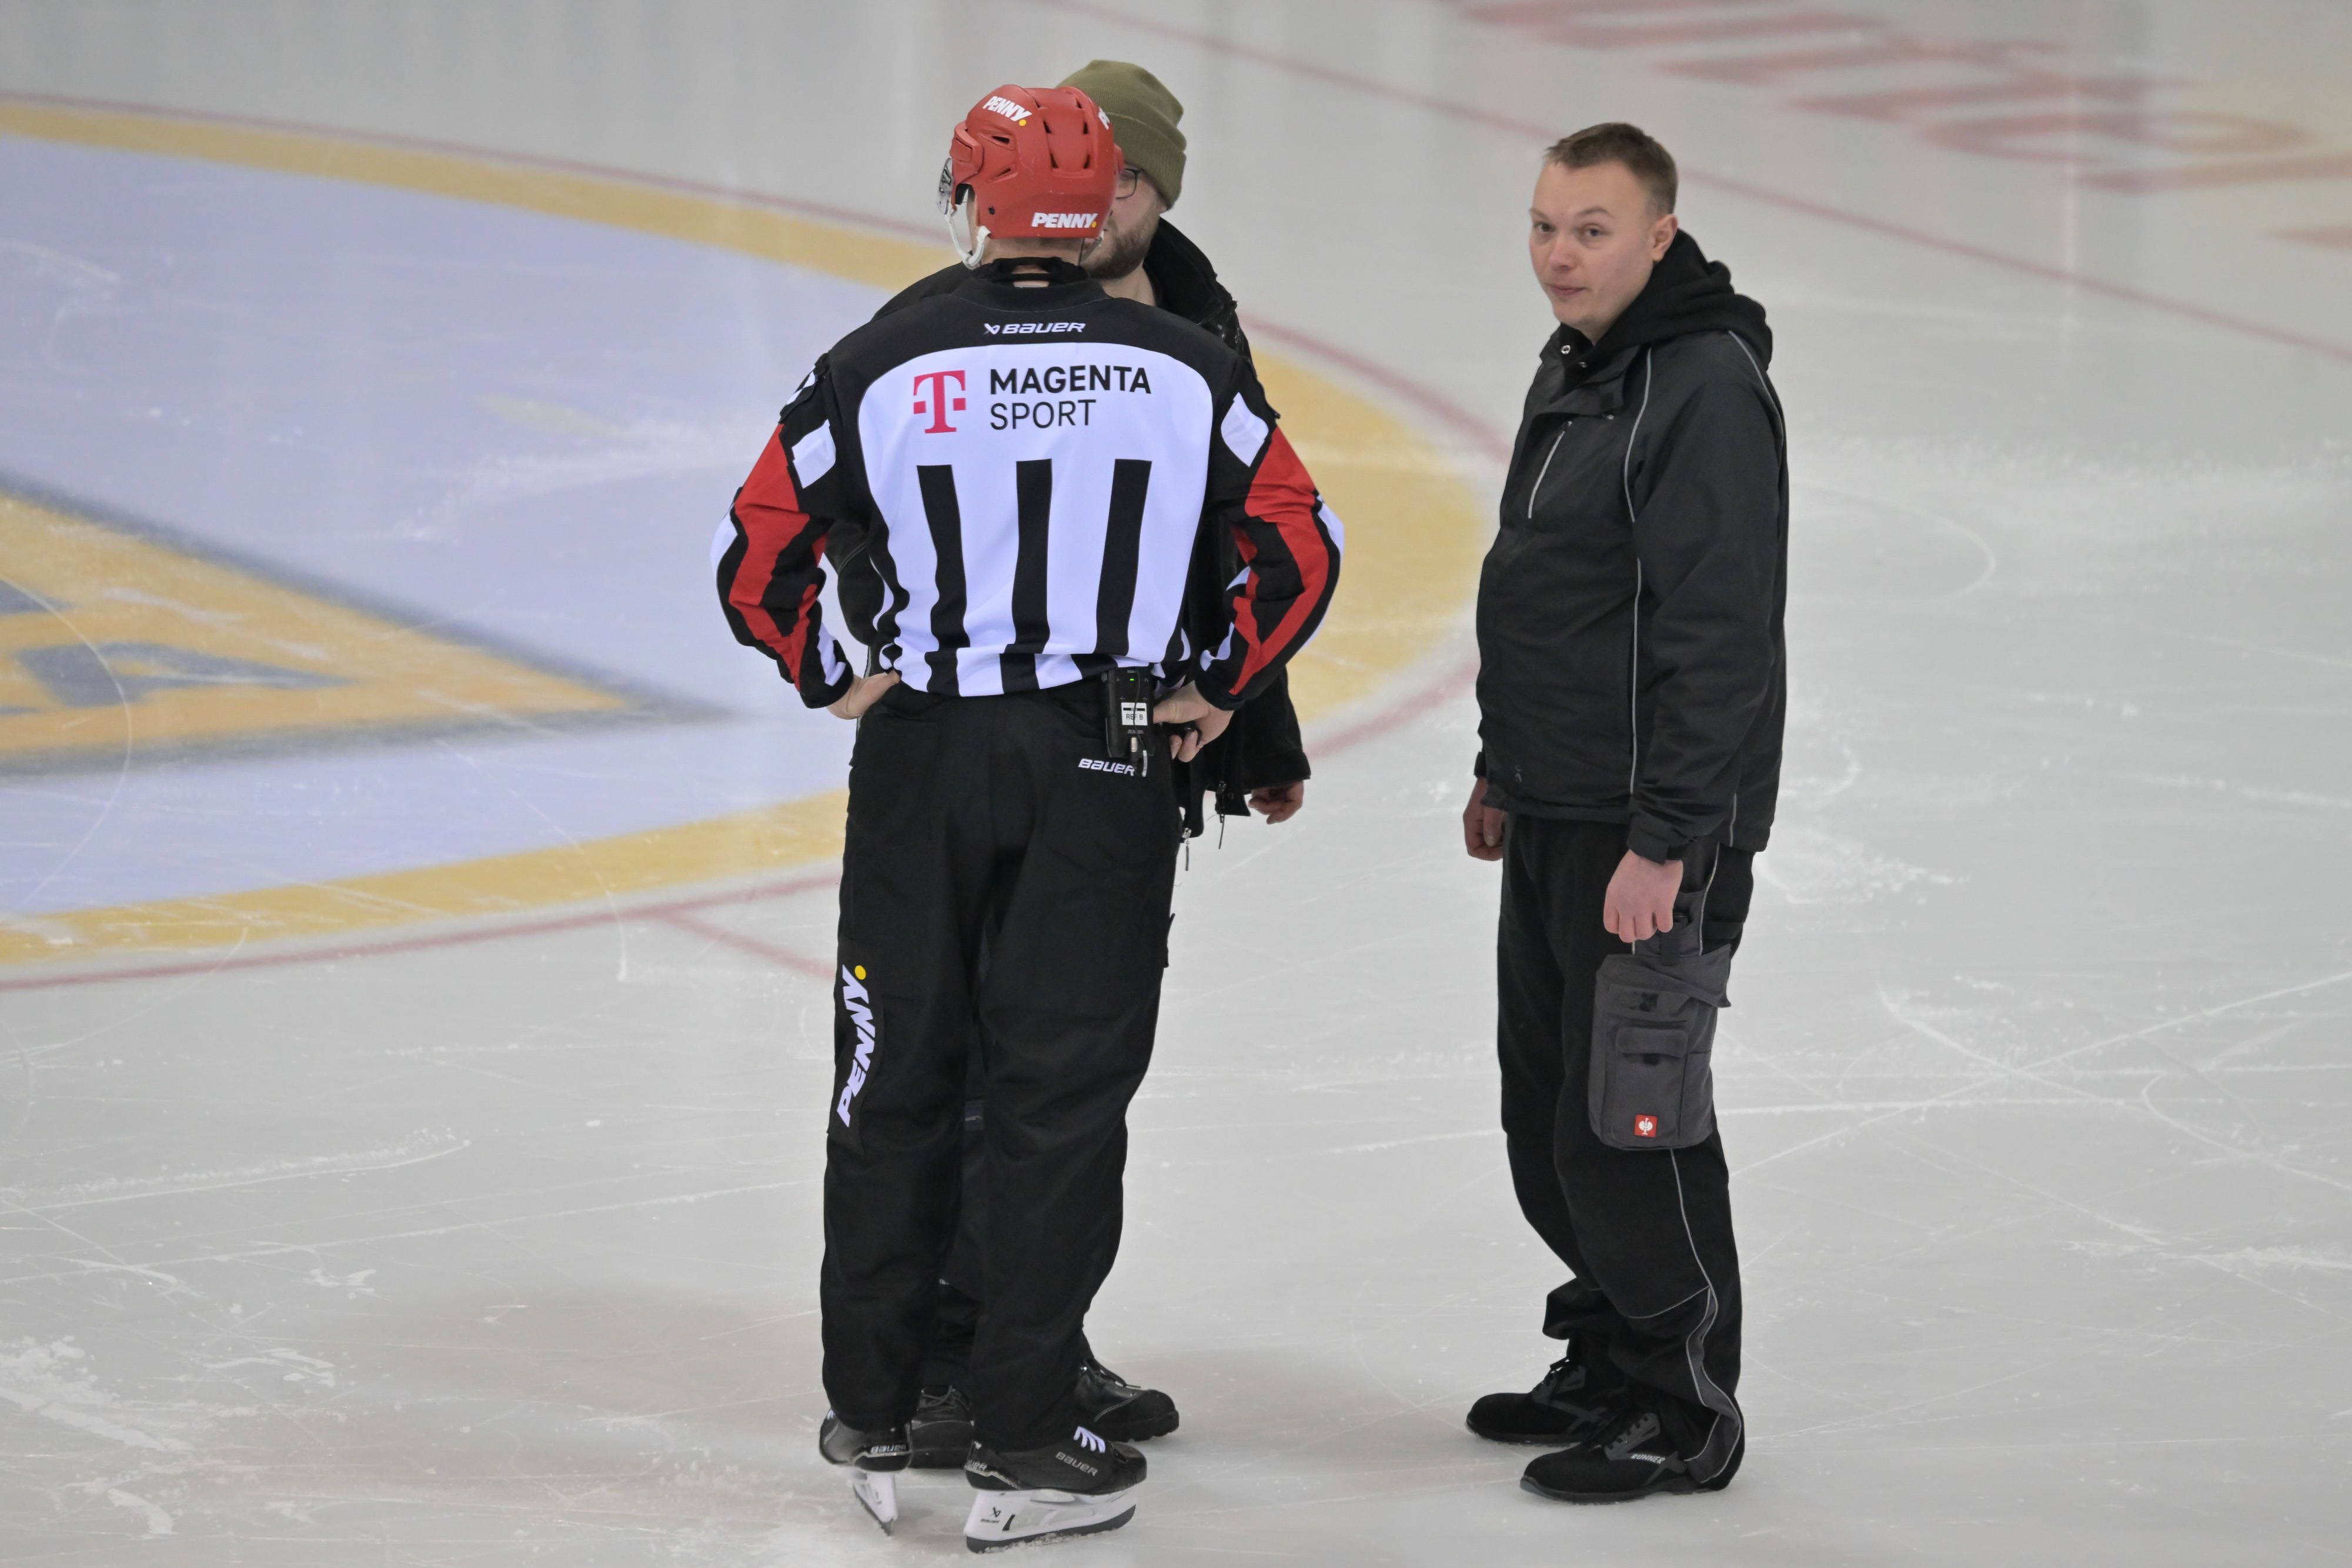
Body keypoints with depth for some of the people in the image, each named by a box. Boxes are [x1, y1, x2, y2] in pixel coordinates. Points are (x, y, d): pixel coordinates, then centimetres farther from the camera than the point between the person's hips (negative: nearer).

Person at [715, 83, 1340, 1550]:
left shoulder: (882, 366, -4)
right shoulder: (1186, 369, -2)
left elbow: (758, 555, -2)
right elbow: (1302, 547, 1)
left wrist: (833, 680, 12)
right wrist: (1220, 689, 11)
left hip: (922, 763, 1)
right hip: (1107, 767, 0)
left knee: (897, 1084, 12)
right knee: (1063, 1093, 4)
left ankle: (873, 1422, 19)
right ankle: (1024, 1443, 5)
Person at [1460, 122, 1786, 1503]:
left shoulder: (1708, 391, -19)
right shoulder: (1573, 374, 13)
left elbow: (1720, 637, -23)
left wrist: (1665, 841, -24)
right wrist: (1505, 770, 25)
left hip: (1661, 829, -10)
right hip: (1557, 818, 10)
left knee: (1630, 1122, -6)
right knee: (1546, 1114, 16)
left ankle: (1685, 1414, 5)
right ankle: (1608, 1366, 29)